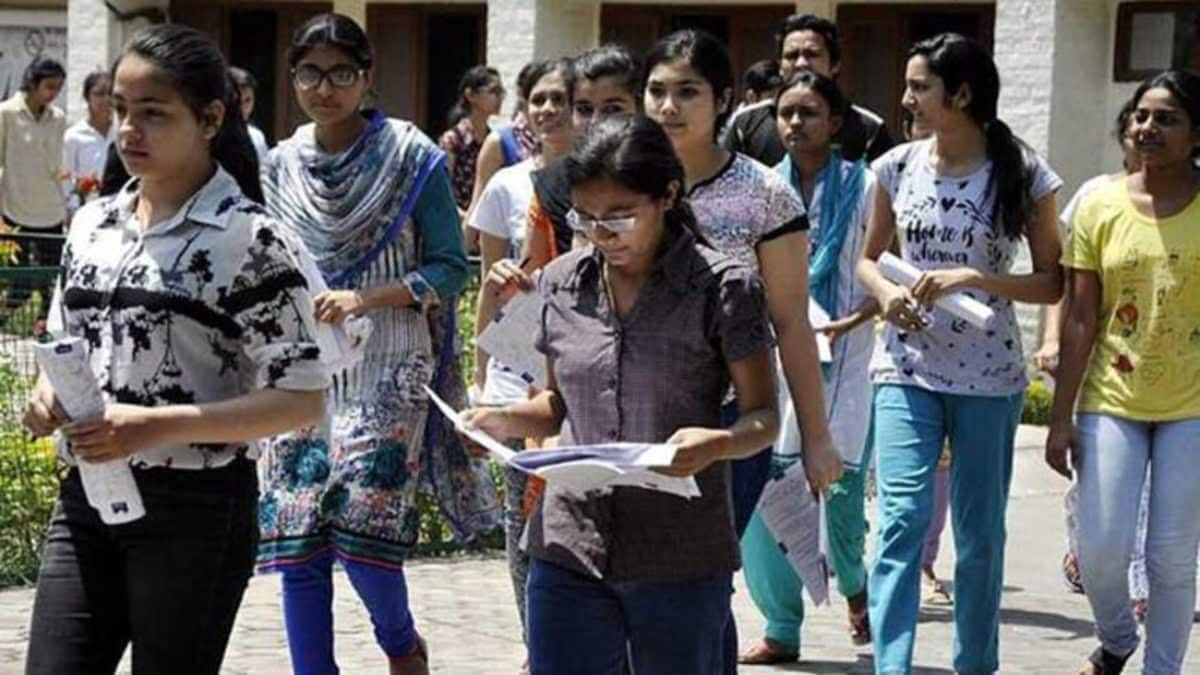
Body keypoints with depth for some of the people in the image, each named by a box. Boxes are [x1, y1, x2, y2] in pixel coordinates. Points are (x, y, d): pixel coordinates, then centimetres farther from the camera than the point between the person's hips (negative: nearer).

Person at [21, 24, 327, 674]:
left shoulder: (249, 239, -10)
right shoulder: (93, 224, 9)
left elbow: (301, 398, -13)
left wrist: (160, 425, -22)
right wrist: (47, 394, -4)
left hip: (197, 510, -5)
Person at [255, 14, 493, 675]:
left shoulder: (411, 156, -3)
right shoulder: (281, 165, 9)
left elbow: (449, 269, -4)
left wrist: (365, 300, -15)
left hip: (386, 373, -4)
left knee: (360, 532, -11)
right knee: (296, 544, -1)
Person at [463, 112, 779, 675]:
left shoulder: (723, 287, -6)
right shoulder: (560, 284, 7)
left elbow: (764, 415, -4)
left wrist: (718, 443, -25)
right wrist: (501, 421, -1)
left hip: (682, 561, -3)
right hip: (569, 549, 3)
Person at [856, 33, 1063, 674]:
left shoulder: (1023, 175, -5)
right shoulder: (898, 167, 2)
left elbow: (1052, 283, -3)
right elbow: (869, 259, 14)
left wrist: (970, 277, -17)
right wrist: (886, 295, -8)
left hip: (988, 377, -1)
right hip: (907, 368, 1)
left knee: (980, 534, 9)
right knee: (902, 520, -12)